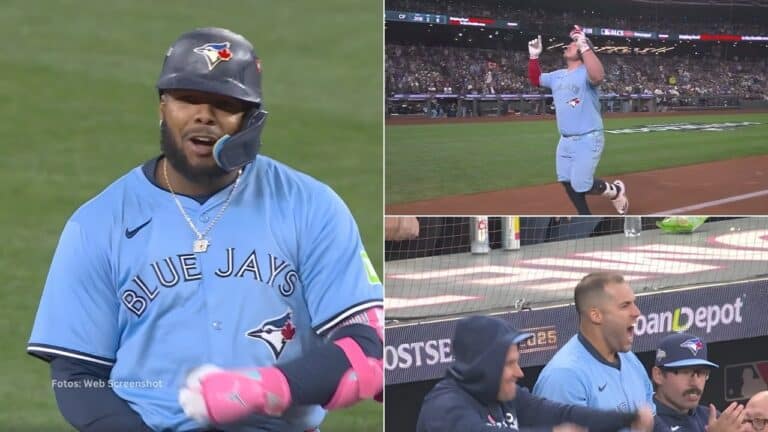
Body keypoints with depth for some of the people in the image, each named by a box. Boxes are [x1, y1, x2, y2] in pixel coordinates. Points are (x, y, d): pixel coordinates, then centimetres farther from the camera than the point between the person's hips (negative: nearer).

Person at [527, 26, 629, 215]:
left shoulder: (586, 72, -16)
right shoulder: (557, 76, 9)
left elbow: (598, 76, -40)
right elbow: (535, 79, 24)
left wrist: (584, 46, -45)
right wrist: (534, 56, 9)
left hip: (588, 140, -8)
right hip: (565, 141, 8)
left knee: (580, 184, -13)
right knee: (568, 182, 12)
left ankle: (615, 190, 15)